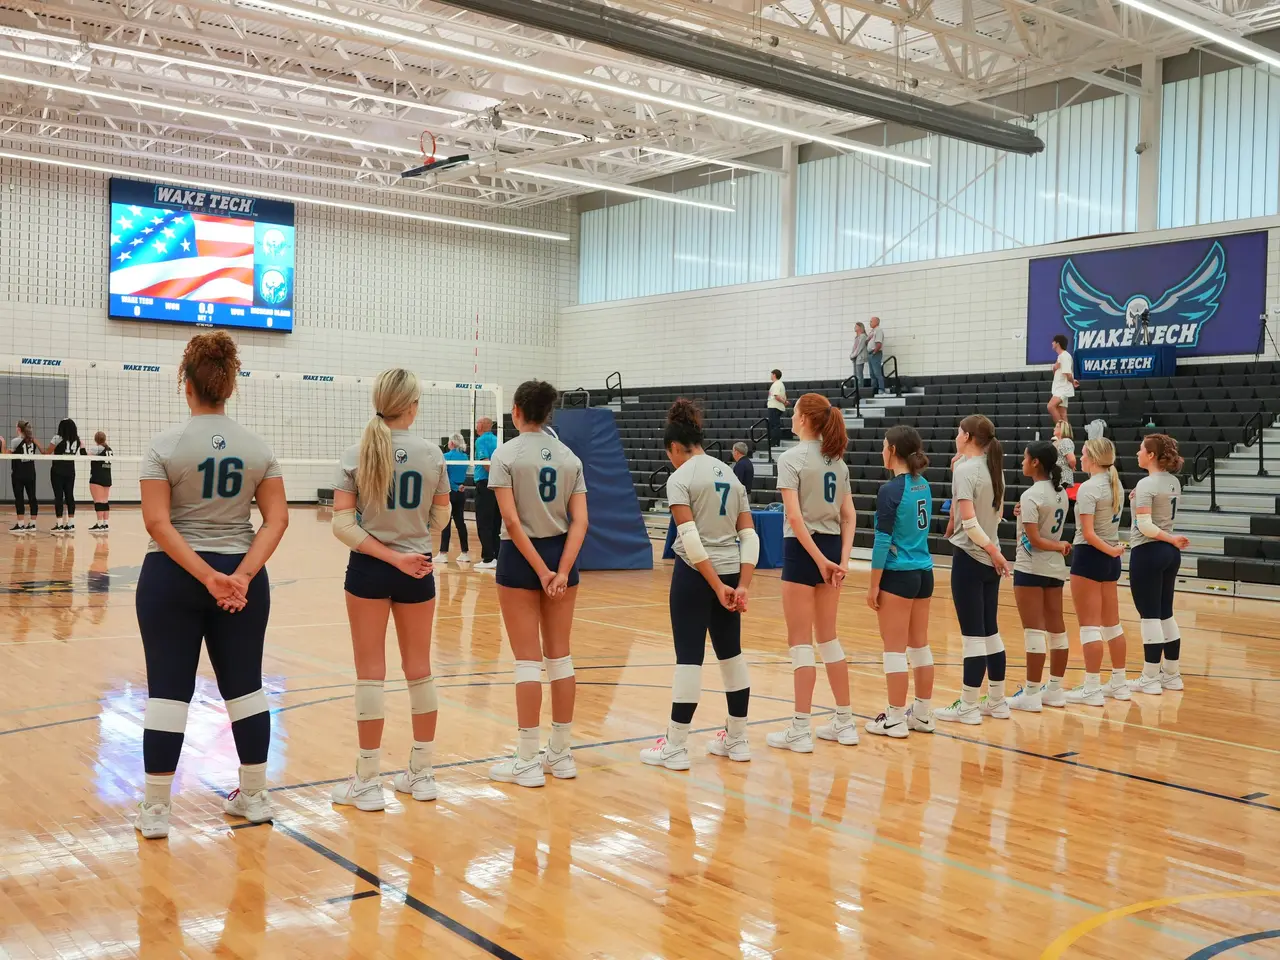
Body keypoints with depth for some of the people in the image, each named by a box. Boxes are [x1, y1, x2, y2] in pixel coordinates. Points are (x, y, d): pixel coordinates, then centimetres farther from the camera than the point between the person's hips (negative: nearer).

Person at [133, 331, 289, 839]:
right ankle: (254, 797, 21)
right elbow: (277, 518, -6)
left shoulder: (166, 446, -7)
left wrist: (207, 577, -17)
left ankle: (155, 810, 11)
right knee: (244, 686, 11)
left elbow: (158, 522, -15)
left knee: (168, 690, 4)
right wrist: (240, 575, -13)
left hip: (172, 579, -2)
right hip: (242, 581, 3)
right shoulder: (258, 448, 1)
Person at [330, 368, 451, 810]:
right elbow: (439, 521, 4)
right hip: (417, 572, 1)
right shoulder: (431, 455, -4)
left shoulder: (355, 455, -6)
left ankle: (367, 782, 11)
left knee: (371, 673, 5)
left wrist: (389, 555, -14)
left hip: (368, 571, -1)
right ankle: (421, 774, 23)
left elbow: (342, 526, -13)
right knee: (419, 669, 13)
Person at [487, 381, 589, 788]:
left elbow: (511, 520, -17)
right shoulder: (569, 457, 4)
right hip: (561, 556, 4)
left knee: (528, 660, 0)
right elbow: (579, 520, -5)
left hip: (520, 557, -4)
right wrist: (561, 570, -11)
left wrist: (540, 570, -15)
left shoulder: (506, 454, -9)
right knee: (560, 656, 10)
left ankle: (528, 761, 6)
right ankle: (561, 754, 18)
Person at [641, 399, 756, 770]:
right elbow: (749, 536, 4)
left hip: (696, 572, -6)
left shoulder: (680, 478, -8)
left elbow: (690, 538, -19)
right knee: (731, 652, 15)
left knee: (689, 656, -2)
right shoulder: (730, 474, 11)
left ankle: (675, 747, 6)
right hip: (731, 571, 7)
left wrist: (716, 585, -18)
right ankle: (737, 740, 24)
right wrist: (742, 585, -1)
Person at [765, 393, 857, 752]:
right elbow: (849, 516, 6)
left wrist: (819, 559, -16)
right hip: (832, 548, 7)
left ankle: (800, 730, 3)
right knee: (828, 638, 16)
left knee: (801, 642, -1)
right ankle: (845, 723, 20)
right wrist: (843, 560, 1)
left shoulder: (792, 458, -11)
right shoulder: (838, 460, 10)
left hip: (803, 549, -7)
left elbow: (794, 516, -19)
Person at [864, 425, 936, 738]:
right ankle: (923, 714, 20)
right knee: (920, 646, 13)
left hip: (898, 575, -7)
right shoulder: (924, 485, 7)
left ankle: (895, 719, 7)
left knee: (895, 649, 0)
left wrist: (873, 585, -10)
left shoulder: (890, 491, -15)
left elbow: (883, 542, -15)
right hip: (924, 573, 7)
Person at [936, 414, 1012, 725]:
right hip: (989, 561, 8)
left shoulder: (965, 469, -13)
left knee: (973, 635, -3)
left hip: (970, 558, -8)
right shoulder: (993, 469, 9)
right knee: (990, 632, 14)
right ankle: (997, 702, 21)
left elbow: (968, 520, -21)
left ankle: (967, 707, 3)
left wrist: (992, 550, -15)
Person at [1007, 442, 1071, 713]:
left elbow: (1034, 540, -20)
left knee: (1034, 630, -4)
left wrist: (1059, 546, -7)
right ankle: (1055, 690, 19)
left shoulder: (1031, 495, -16)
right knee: (1056, 628, 11)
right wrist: (1036, 525, -2)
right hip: (1055, 568, 8)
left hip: (1031, 568, -8)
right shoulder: (1061, 491, 7)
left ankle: (1031, 694, 1)